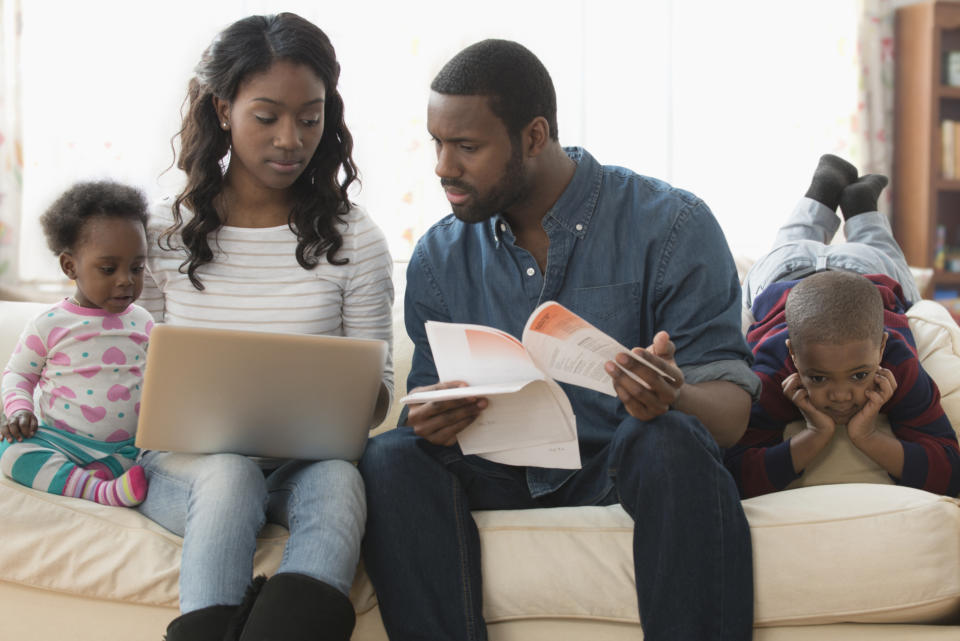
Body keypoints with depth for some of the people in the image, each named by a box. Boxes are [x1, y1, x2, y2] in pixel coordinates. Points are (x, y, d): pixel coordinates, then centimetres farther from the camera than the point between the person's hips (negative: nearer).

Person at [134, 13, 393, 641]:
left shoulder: (355, 240, 5)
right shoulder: (162, 235, 6)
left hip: (306, 462, 1)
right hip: (186, 461, 0)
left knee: (339, 478, -34)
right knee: (229, 474, -35)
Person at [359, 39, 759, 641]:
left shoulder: (671, 224, -4)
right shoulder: (439, 256, 8)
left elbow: (731, 407, -8)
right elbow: (430, 399, 10)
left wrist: (674, 401, -32)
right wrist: (433, 423, -15)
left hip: (623, 468, -3)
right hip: (497, 477, 3)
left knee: (670, 441, -36)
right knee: (392, 456, -25)